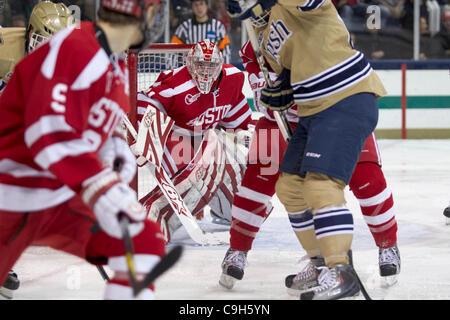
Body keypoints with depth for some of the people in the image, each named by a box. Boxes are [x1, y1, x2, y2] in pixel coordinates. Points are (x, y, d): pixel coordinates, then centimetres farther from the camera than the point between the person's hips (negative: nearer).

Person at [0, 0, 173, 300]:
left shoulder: (116, 65, 10)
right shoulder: (74, 48, -21)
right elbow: (49, 132, -31)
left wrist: (114, 146, 4)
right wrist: (101, 189, -39)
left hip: (62, 199, 9)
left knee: (145, 240, -3)